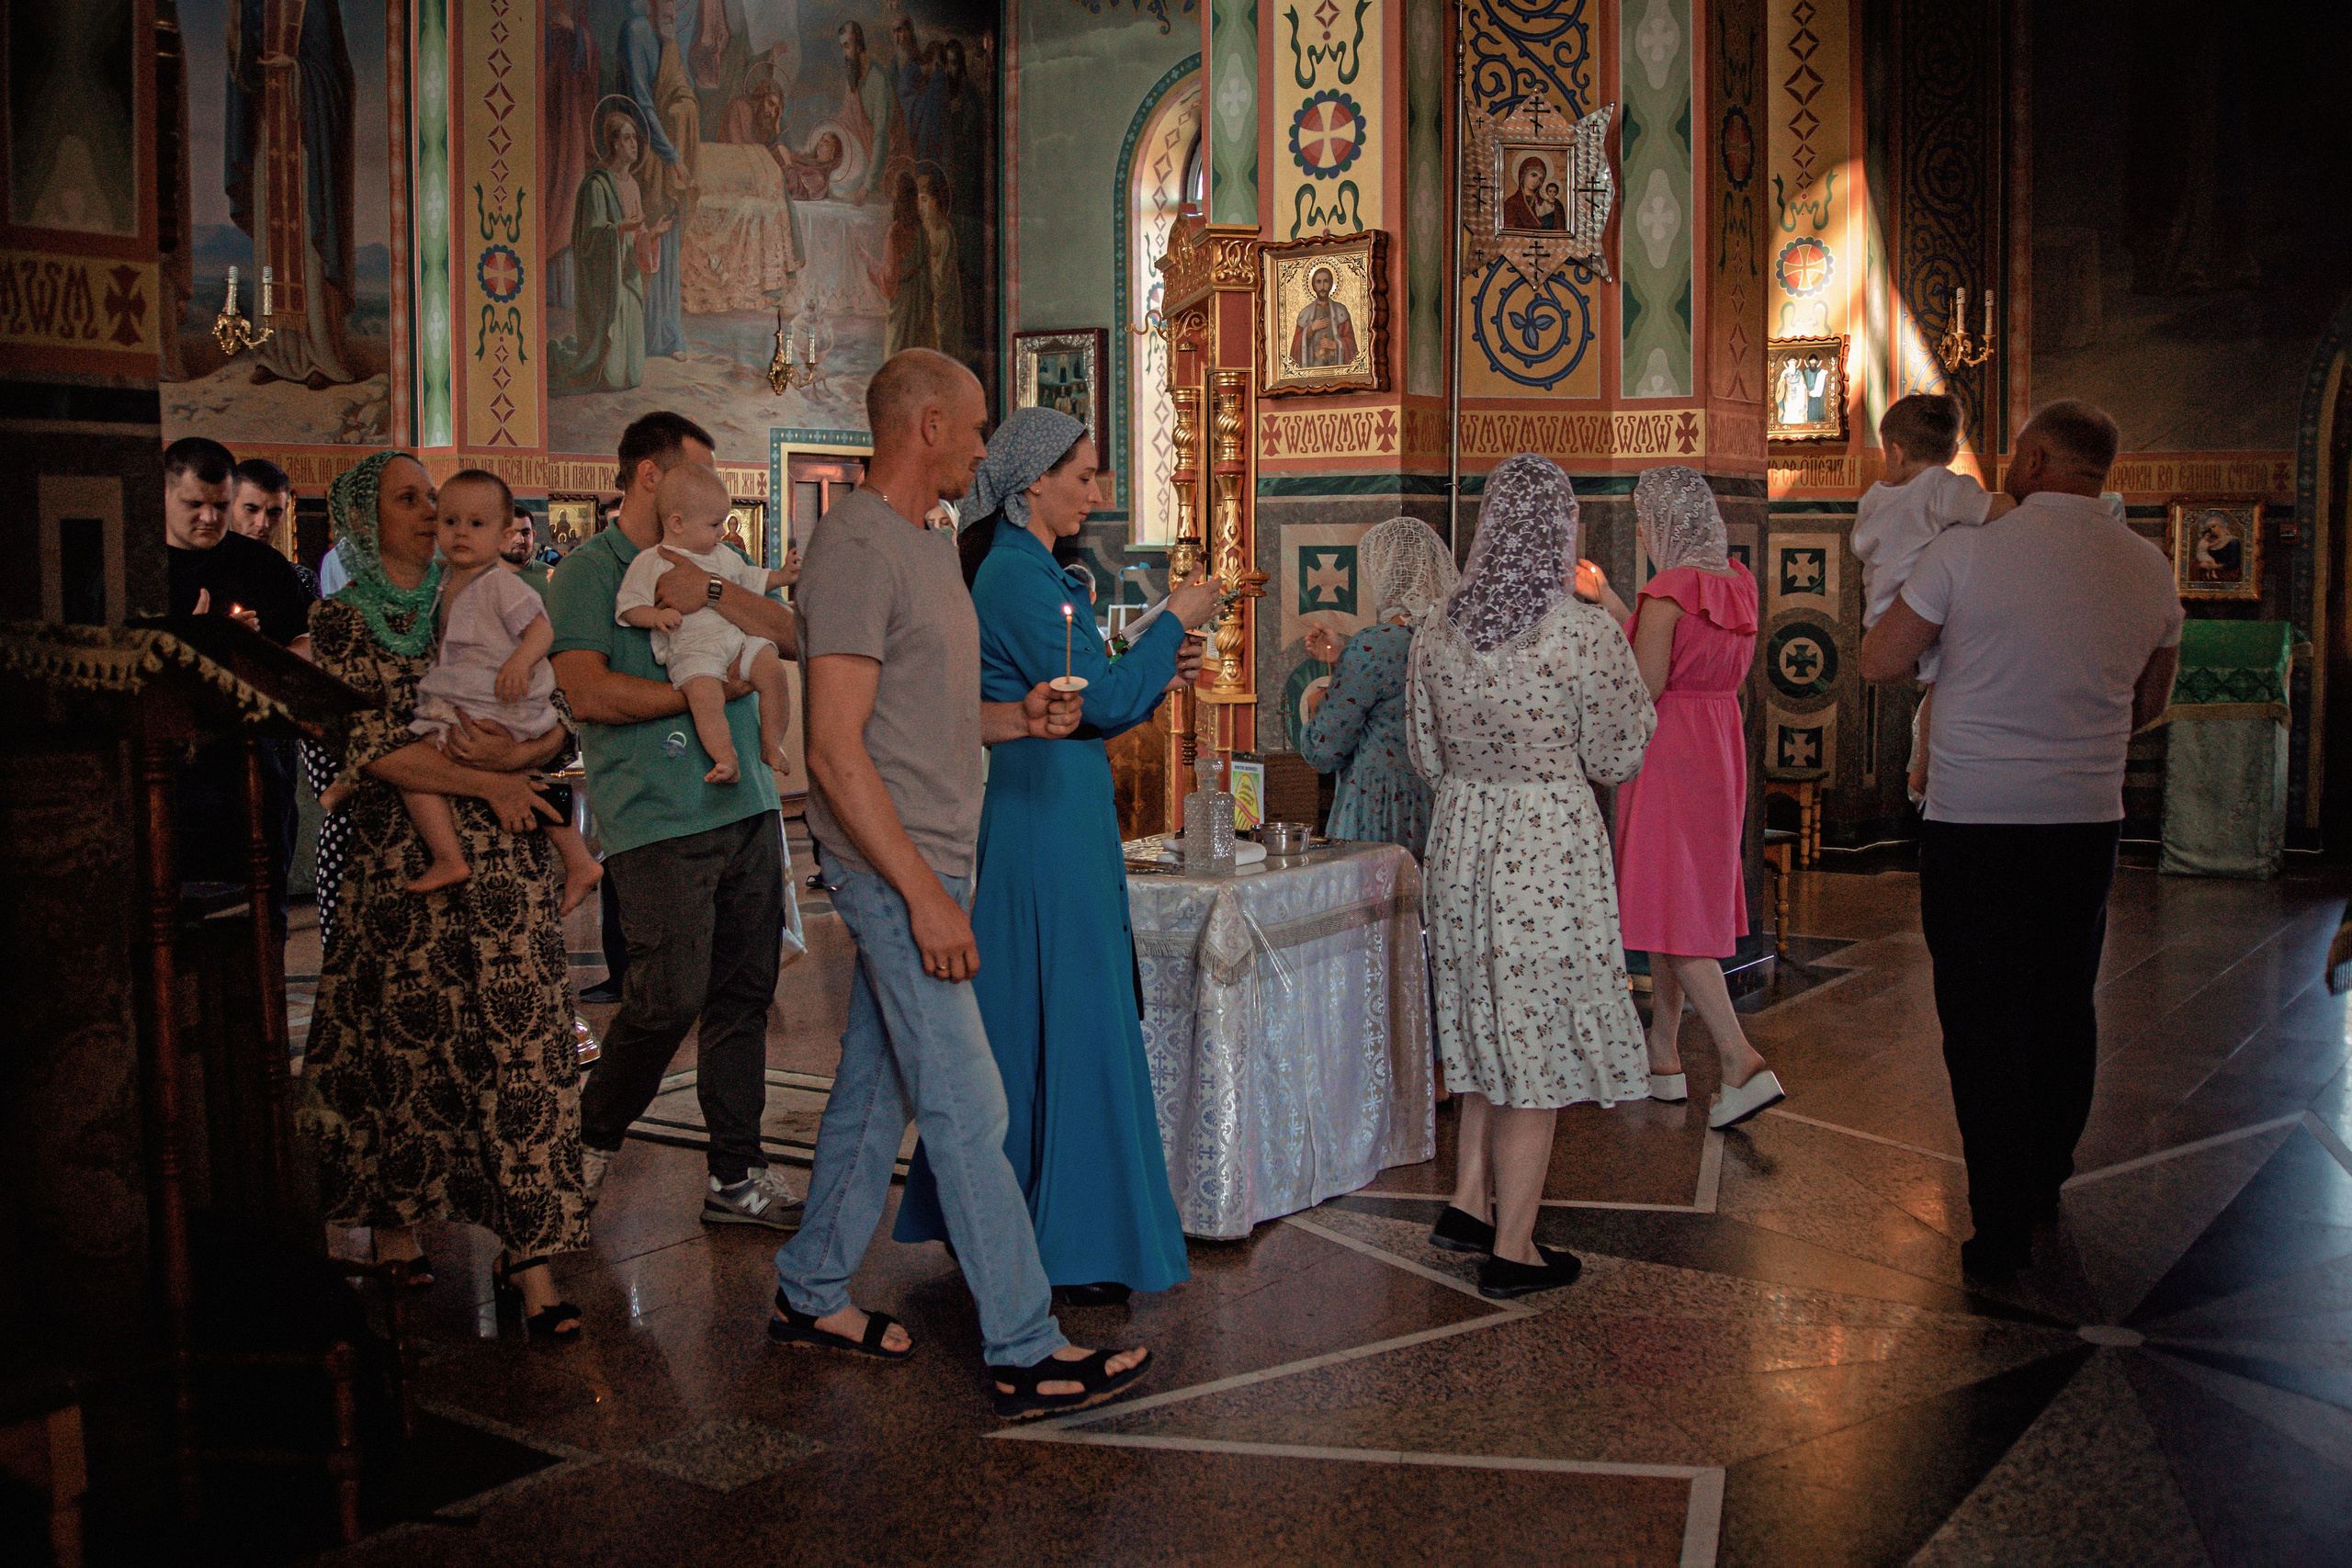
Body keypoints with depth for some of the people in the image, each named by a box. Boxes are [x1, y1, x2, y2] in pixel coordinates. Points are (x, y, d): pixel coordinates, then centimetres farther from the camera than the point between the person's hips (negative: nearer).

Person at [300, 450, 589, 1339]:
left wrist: (516, 753, -14)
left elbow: (560, 722, 8)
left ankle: (529, 1255, -3)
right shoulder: (338, 625, 6)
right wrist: (482, 782, -14)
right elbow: (365, 743, -7)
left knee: (522, 1040, -6)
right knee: (401, 1039, 6)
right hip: (399, 858, -1)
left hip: (505, 854, 1)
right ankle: (391, 1218, 27)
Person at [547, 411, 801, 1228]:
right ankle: (593, 1138, 18)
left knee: (744, 994, 6)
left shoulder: (714, 564, 19)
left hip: (748, 806, 6)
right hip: (659, 821, -6)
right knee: (669, 999, -8)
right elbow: (588, 693, -13)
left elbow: (793, 638, 5)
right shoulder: (589, 571, 0)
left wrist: (716, 594, -11)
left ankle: (737, 1176, 15)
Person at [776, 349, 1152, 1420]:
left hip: (927, 861, 10)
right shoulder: (857, 548, -15)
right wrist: (923, 893, -23)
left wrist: (1019, 719, 5)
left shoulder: (928, 545, 16)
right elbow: (837, 749, -20)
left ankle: (811, 1293, 29)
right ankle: (1025, 1352, 1)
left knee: (877, 1085, 16)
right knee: (967, 1107, -6)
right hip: (892, 867, -10)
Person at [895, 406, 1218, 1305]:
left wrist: (1156, 680, 10)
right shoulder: (1021, 575, -15)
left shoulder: (1023, 569, 17)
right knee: (1063, 1029, -4)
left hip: (1027, 820, 10)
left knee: (1011, 1025, 16)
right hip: (1045, 824, -10)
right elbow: (1100, 702, -17)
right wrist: (1174, 620, -6)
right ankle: (1069, 1247, 5)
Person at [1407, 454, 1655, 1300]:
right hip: (1551, 847, -5)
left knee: (1493, 1028, 21)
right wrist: (1638, 702, 13)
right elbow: (1616, 759, -5)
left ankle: (1470, 1200, 22)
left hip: (1461, 836, 5)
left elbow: (1425, 758, 8)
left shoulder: (1437, 633, 0)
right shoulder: (1587, 633, -15)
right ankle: (1511, 1251, 11)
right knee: (1539, 1042, 3)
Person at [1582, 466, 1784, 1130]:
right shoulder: (1735, 583, 8)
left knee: (1670, 909, -5)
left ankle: (1743, 1062, -13)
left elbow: (1645, 687, -18)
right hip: (1720, 746, 9)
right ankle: (1664, 1059, 24)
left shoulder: (1668, 592, -16)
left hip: (1668, 752, -9)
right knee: (1680, 901, 16)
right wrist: (1609, 601, 21)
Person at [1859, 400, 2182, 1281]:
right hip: (2090, 819, 4)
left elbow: (1880, 663, -4)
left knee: (1985, 1020, 2)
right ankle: (2045, 1183, 34)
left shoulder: (1967, 553, -12)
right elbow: (2150, 705, 16)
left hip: (1974, 821, -4)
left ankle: (2003, 1228, 5)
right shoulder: (2150, 571, 3)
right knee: (2065, 1009, 18)